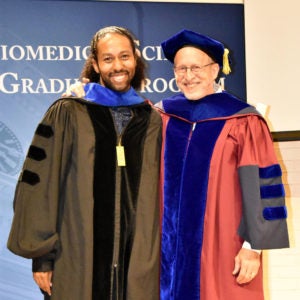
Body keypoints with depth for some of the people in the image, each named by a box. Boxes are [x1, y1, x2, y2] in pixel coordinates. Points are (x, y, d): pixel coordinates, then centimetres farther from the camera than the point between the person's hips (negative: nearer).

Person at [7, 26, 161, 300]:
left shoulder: (152, 120, 8)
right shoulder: (67, 114, -1)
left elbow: (162, 194, 11)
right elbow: (40, 184, -3)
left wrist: (163, 253, 8)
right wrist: (42, 255, -5)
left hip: (139, 262, 3)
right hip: (77, 263, -2)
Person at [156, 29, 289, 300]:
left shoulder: (241, 122, -7)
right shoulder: (162, 117, 6)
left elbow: (261, 187, -8)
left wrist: (254, 246, -12)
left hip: (224, 249, -4)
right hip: (172, 248, 4)